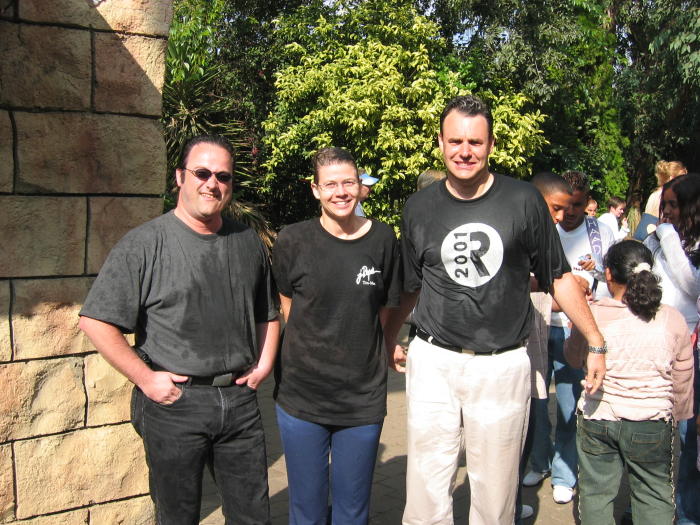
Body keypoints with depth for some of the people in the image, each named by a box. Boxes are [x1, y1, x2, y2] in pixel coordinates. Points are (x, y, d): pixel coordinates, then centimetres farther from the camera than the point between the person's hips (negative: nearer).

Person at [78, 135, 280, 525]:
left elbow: (268, 313, 20)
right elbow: (96, 321, -11)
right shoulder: (145, 244, -8)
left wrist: (264, 365, 7)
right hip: (174, 402, -4)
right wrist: (146, 379, -13)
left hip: (240, 401, 4)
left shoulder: (249, 243, 7)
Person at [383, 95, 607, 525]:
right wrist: (387, 342, 16)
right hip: (433, 362, 1)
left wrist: (597, 342, 4)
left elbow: (558, 277, 5)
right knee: (427, 491, 5)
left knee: (496, 490, 10)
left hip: (504, 365, -1)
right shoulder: (420, 207, 2)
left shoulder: (524, 200, -3)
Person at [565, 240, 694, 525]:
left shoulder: (591, 315, -11)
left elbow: (573, 359, 8)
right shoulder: (672, 319, -7)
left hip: (597, 419, -1)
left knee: (596, 493, 14)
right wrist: (679, 415, 20)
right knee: (654, 497, 17)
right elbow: (683, 381, 3)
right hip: (652, 424, 1)